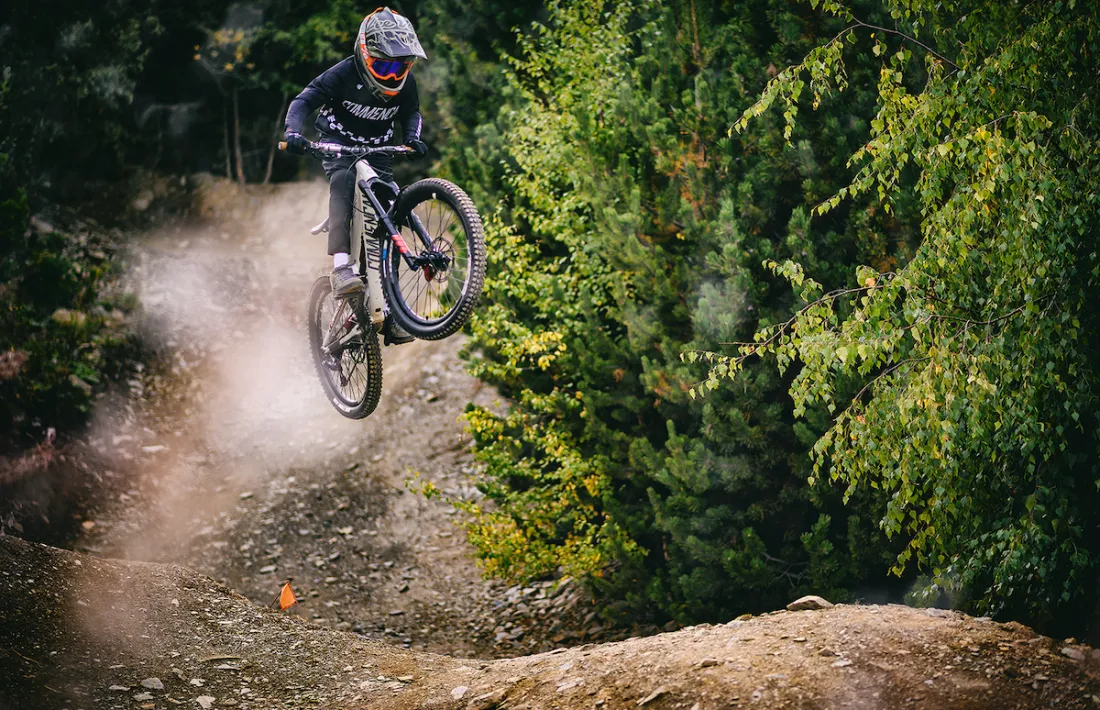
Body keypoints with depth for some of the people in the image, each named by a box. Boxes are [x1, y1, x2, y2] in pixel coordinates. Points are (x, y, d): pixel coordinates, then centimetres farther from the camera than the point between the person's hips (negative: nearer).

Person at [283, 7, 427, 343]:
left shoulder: (405, 83, -10)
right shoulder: (345, 74, -22)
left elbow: (411, 113, 9)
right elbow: (304, 101, -22)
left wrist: (412, 137, -12)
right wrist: (293, 132, -40)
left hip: (377, 151, 4)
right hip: (338, 144, -4)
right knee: (343, 180, -37)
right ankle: (340, 267, -48)